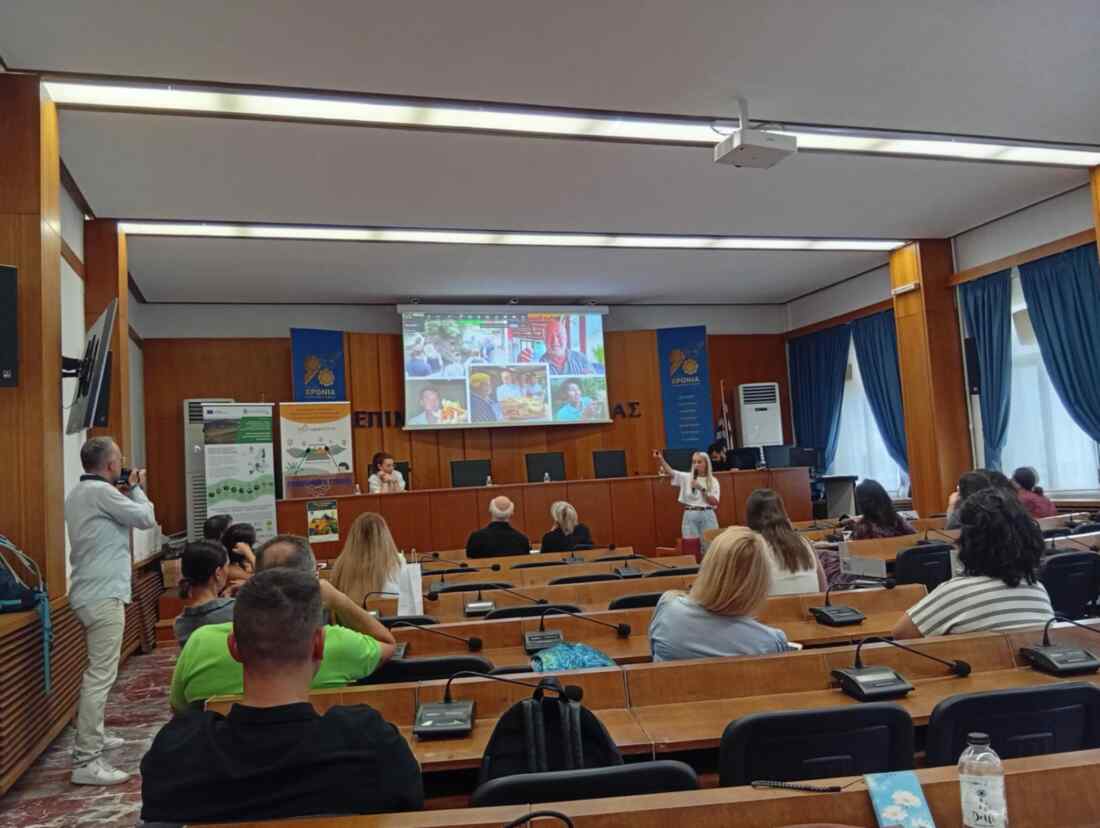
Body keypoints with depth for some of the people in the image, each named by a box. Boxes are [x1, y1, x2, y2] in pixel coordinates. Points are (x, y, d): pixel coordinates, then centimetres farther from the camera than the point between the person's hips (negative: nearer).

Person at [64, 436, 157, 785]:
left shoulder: (78, 494, 14)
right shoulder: (99, 491, -16)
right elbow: (146, 518, -12)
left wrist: (124, 492, 12)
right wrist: (136, 488, 3)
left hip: (90, 593, 11)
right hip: (104, 595, -11)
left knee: (97, 671, 22)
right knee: (101, 675, -10)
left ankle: (92, 736, 33)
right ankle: (85, 762, -9)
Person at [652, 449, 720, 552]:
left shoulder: (713, 481, 5)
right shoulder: (687, 478, 7)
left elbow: (714, 502, -4)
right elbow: (670, 472, -9)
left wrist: (702, 489, -16)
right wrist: (660, 459, -26)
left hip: (707, 516, -1)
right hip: (690, 516, 1)